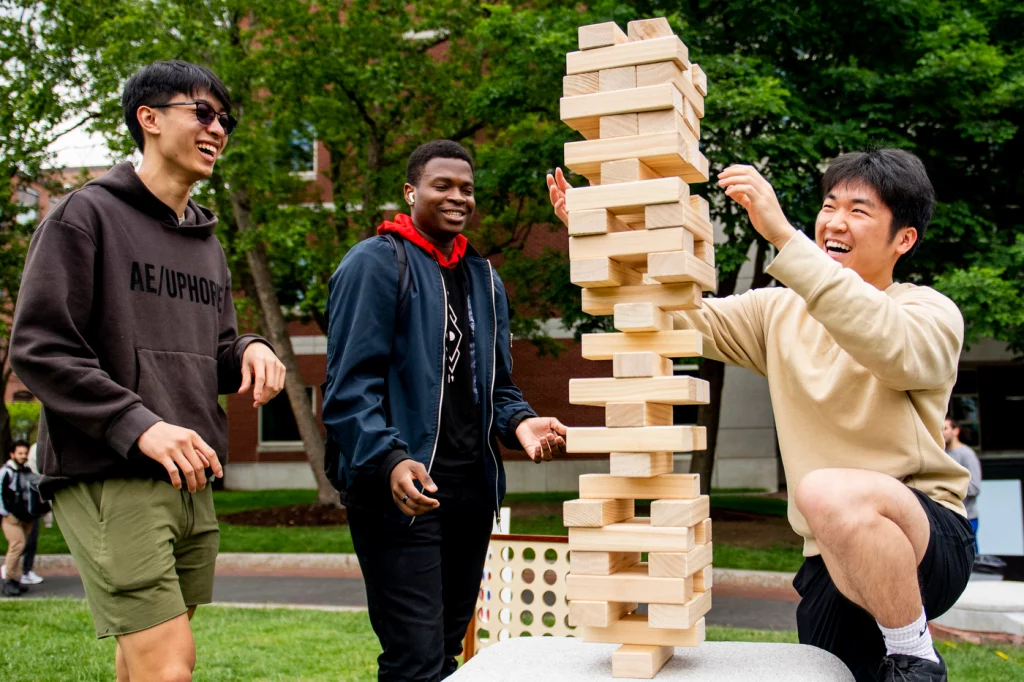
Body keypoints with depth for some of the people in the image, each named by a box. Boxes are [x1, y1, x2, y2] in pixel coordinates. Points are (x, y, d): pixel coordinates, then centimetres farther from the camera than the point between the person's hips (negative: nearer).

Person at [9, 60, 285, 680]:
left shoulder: (208, 244, 19)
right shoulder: (87, 216, -3)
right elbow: (37, 348, -10)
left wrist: (249, 351, -1)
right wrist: (141, 425, -21)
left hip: (191, 483, 7)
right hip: (109, 478, -7)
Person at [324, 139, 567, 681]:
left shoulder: (484, 278, 18)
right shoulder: (376, 264, -5)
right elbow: (349, 386, -13)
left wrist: (520, 422, -1)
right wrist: (388, 460, -27)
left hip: (472, 492, 8)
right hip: (402, 492, -7)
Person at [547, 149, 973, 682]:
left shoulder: (931, 312, -6)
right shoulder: (779, 312, 10)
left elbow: (891, 346, -29)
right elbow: (681, 316, 4)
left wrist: (783, 235, -35)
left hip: (932, 539, -5)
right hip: (833, 561, 5)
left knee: (829, 493, -34)